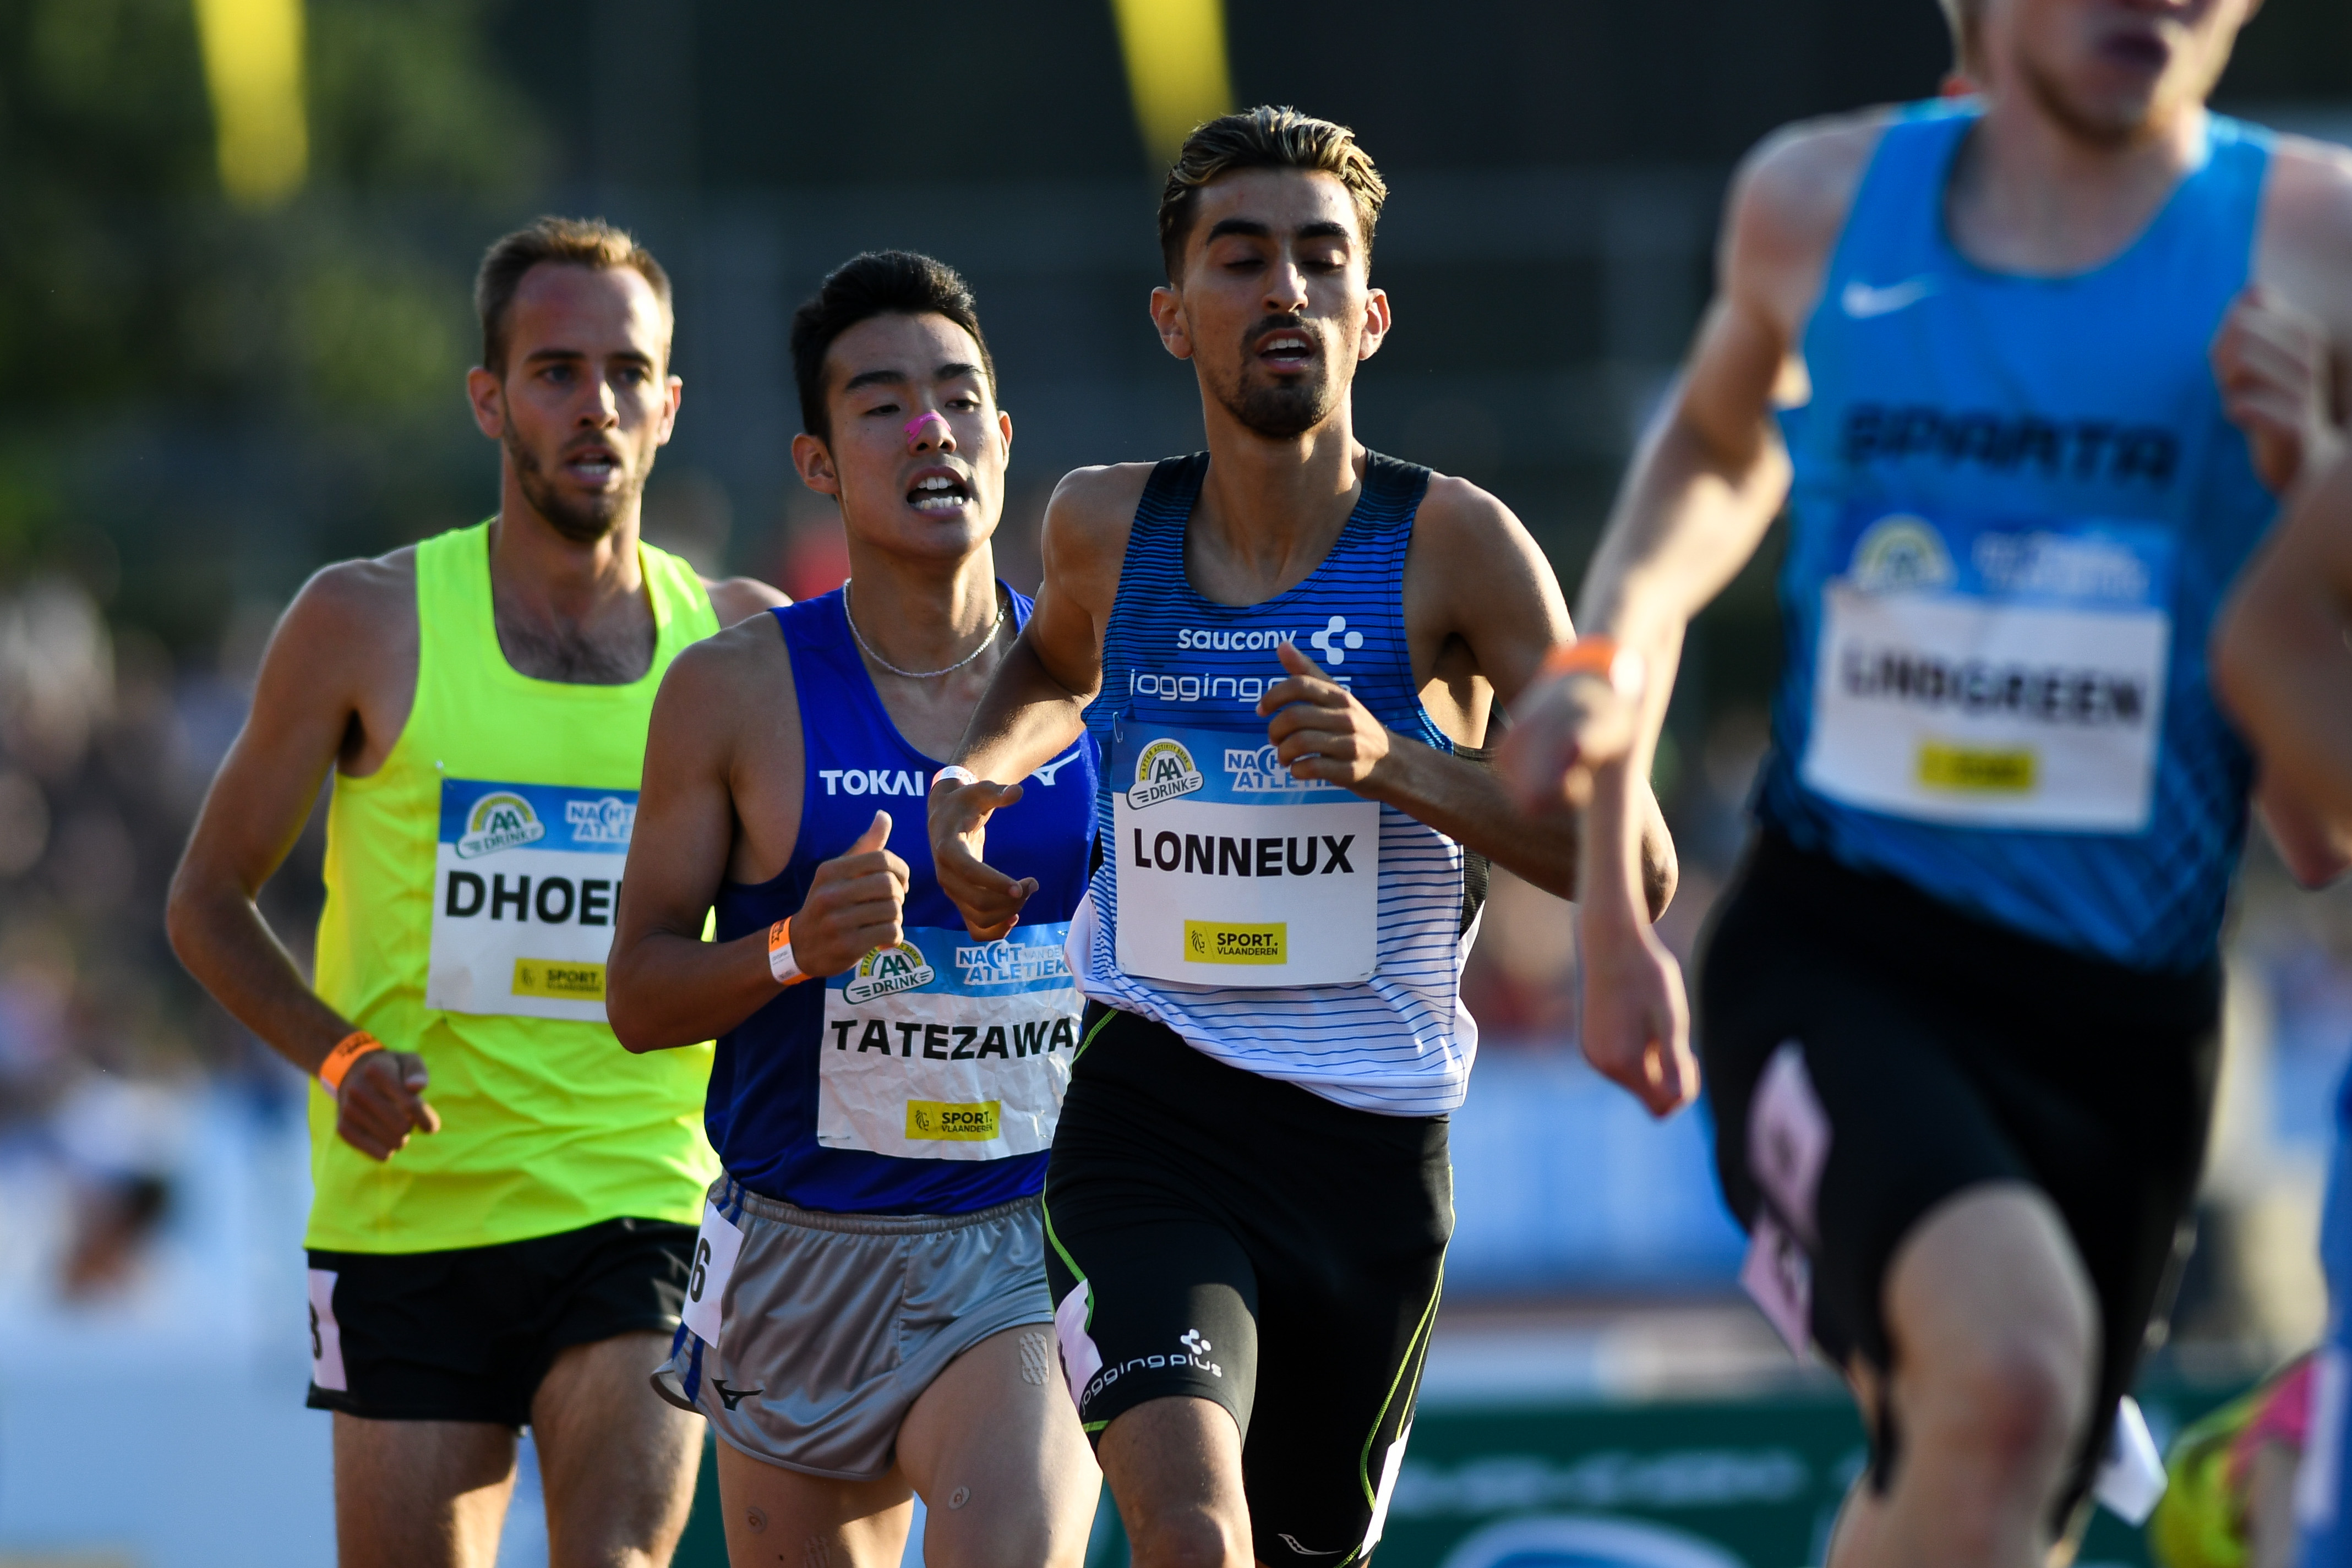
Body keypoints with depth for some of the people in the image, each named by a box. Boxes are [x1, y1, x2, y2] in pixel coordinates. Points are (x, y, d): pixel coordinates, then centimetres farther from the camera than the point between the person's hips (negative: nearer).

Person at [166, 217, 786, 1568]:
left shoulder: (740, 640, 4)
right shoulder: (368, 626, -1)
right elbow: (211, 899, 8)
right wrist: (338, 1054, -10)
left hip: (644, 1204, 0)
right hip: (409, 1211, 0)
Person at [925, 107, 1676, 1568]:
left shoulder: (1454, 545, -6)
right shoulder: (1108, 527, 2)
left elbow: (1636, 867, -9)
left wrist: (1401, 764, -22)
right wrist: (977, 768, 8)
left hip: (1373, 1134, 0)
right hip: (1147, 1122, 0)